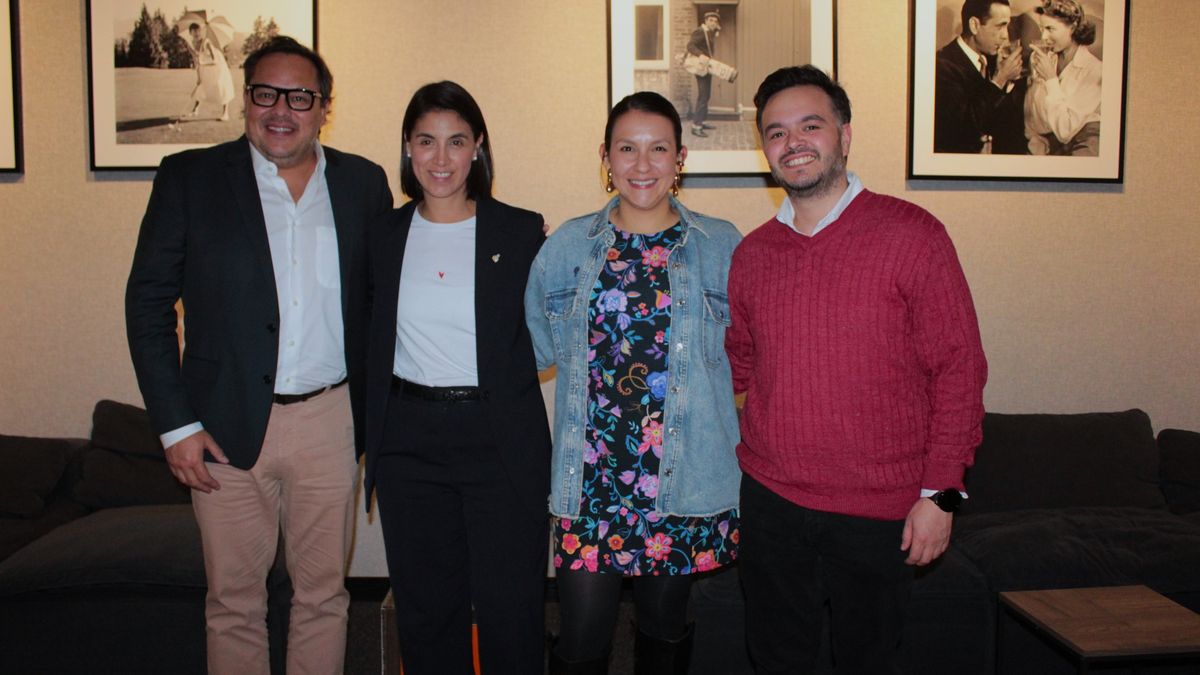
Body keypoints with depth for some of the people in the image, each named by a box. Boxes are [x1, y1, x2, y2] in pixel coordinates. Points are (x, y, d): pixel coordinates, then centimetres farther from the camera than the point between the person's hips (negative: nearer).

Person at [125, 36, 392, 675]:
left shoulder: (363, 183, 5)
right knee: (234, 600, 10)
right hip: (227, 425, -1)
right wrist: (175, 423, -6)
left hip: (328, 419, 2)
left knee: (324, 593, 12)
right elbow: (147, 302, 0)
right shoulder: (189, 178, 0)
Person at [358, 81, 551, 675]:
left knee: (511, 608, 4)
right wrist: (372, 435, 7)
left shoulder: (520, 231, -1)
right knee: (425, 609, 13)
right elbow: (370, 342, 12)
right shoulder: (384, 235, 6)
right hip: (408, 441, 3)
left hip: (501, 441, -2)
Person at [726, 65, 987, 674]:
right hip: (769, 501, 4)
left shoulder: (911, 234, -8)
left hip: (879, 512, -3)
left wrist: (941, 491, -10)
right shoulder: (751, 253, 5)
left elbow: (958, 368, -7)